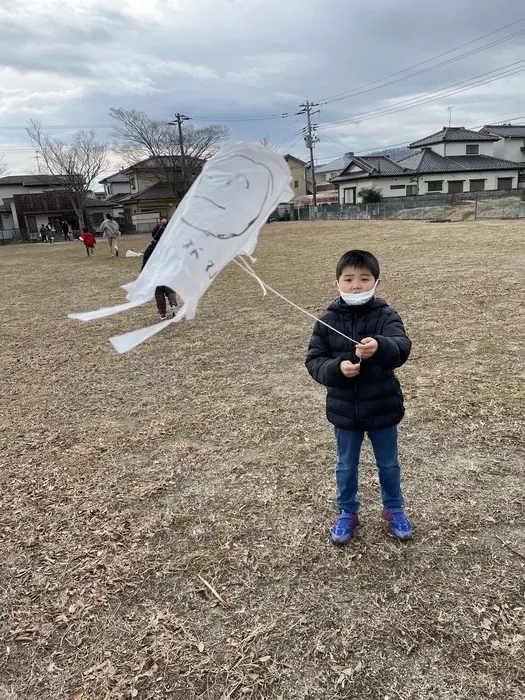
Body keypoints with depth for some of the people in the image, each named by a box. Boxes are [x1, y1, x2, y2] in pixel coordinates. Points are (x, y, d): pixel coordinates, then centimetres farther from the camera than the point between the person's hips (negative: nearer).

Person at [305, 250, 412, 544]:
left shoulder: (386, 316, -13)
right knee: (346, 466, 19)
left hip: (382, 408, -1)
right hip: (344, 410, 1)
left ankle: (394, 509, 44)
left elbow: (402, 347, -31)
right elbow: (313, 360, -7)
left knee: (389, 465, 19)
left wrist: (379, 347, -53)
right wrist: (337, 368, -28)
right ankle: (347, 512, 41)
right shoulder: (328, 320, -8)